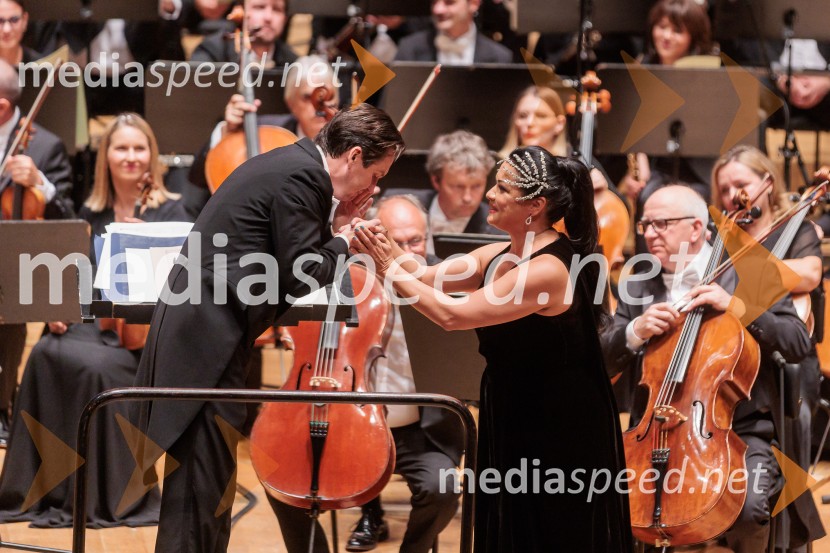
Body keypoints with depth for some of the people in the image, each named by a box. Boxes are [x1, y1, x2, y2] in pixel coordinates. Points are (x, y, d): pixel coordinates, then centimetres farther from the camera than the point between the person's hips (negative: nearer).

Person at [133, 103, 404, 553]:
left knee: (210, 472, 14)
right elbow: (299, 277, -15)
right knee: (202, 478, -9)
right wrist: (342, 241, 0)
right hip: (207, 339, -11)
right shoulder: (303, 176, -13)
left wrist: (336, 228, 10)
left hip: (203, 332, 11)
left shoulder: (293, 164, 18)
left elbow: (288, 260, 19)